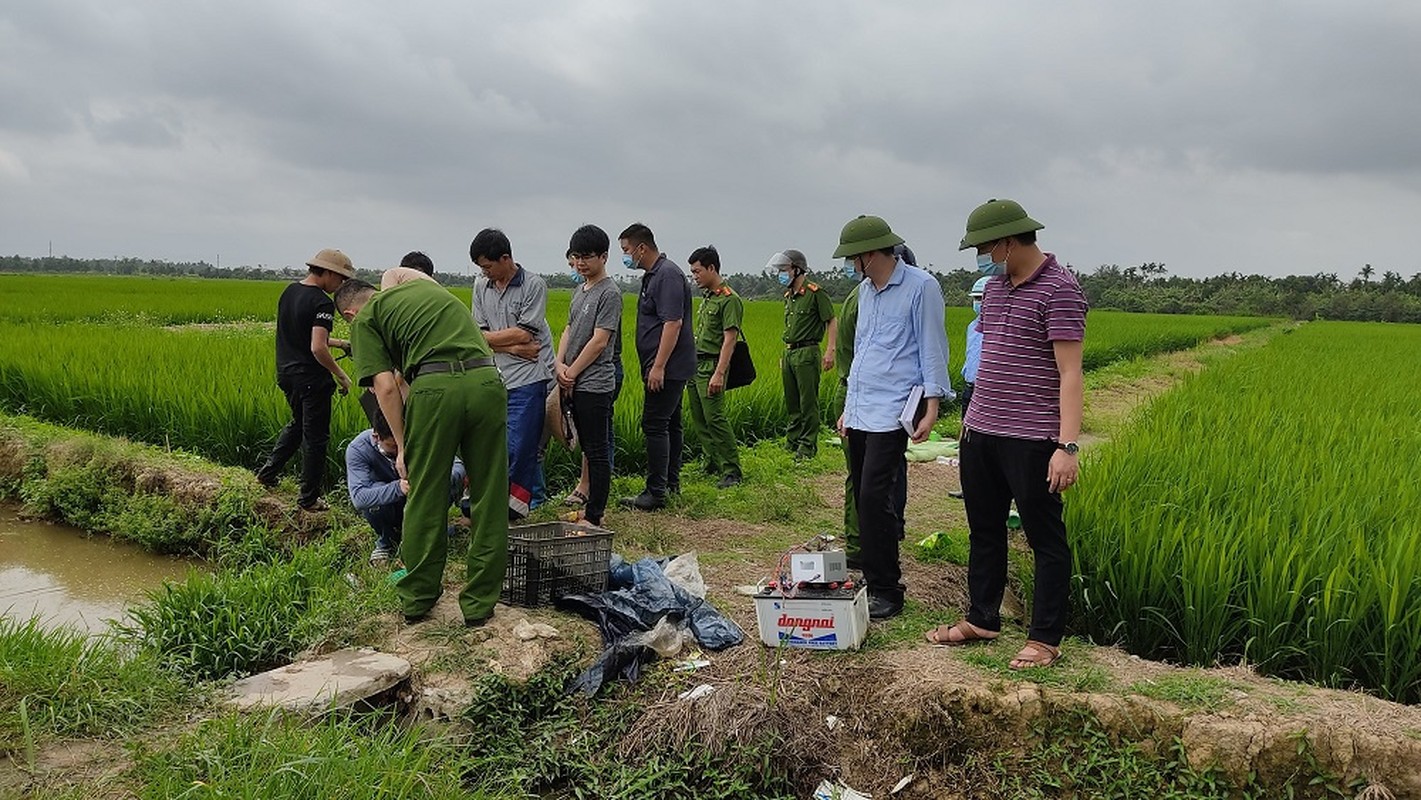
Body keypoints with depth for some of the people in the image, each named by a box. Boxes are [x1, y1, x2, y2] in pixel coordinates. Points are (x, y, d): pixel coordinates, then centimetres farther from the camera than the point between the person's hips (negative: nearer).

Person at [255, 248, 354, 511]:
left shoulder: (289, 292, 8)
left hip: (286, 373, 8)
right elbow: (317, 348, -27)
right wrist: (341, 375, -15)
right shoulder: (322, 303, -19)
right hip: (311, 378, -8)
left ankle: (269, 470, 28)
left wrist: (337, 343, 19)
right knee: (315, 437, 4)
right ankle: (309, 498, 12)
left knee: (298, 423, 29)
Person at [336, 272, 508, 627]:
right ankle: (479, 603, 19)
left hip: (435, 385, -4)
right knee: (489, 499, 11)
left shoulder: (365, 319, 15)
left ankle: (417, 598, 25)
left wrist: (403, 446, 10)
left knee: (425, 498, 12)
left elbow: (386, 387, 4)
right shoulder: (425, 286, 32)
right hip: (487, 381, 4)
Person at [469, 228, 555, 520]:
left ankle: (513, 511, 3)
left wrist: (488, 337, -3)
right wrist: (513, 347, -8)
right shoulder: (481, 285, 10)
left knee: (519, 449, -6)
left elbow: (523, 335, -10)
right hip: (495, 378, 5)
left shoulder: (534, 285, -5)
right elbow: (479, 335, 5)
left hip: (527, 378, -5)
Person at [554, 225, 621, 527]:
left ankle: (594, 516, 2)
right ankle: (591, 506, 23)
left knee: (597, 451, -3)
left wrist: (572, 372, -10)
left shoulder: (609, 293, -11)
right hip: (575, 385, 9)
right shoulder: (580, 289, 16)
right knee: (588, 449, 15)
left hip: (594, 385, -9)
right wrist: (560, 364, -1)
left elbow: (599, 342, -15)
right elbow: (569, 330, 15)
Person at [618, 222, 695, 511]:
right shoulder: (653, 274, 17)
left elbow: (673, 322, -23)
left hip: (667, 368, -11)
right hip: (669, 368, 11)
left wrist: (658, 366, -26)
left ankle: (656, 492, -7)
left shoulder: (668, 274, -15)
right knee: (669, 423, 15)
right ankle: (671, 483, 25)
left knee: (655, 424, -10)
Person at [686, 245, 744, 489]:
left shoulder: (729, 299, -11)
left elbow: (729, 340, -17)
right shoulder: (706, 297, 17)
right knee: (698, 419, 11)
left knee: (715, 418, -12)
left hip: (711, 366, -9)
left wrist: (719, 374, -23)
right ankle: (713, 464, 20)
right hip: (695, 364, 9)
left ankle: (732, 471, -7)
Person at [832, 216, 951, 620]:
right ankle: (871, 580, 17)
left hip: (891, 414, -8)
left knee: (876, 498, -13)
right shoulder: (866, 290, 18)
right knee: (864, 499, 8)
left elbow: (932, 349, -7)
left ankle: (885, 591, -3)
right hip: (860, 413, 8)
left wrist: (931, 407, -13)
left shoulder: (921, 287, -5)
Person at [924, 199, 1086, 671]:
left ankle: (1046, 640, 15)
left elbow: (1069, 374, -18)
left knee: (1046, 541, 5)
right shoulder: (995, 286, 13)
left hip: (1031, 441, -8)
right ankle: (982, 620, 31)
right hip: (981, 435, 8)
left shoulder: (1058, 290, -13)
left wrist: (1067, 446, -23)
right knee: (984, 532, 17)